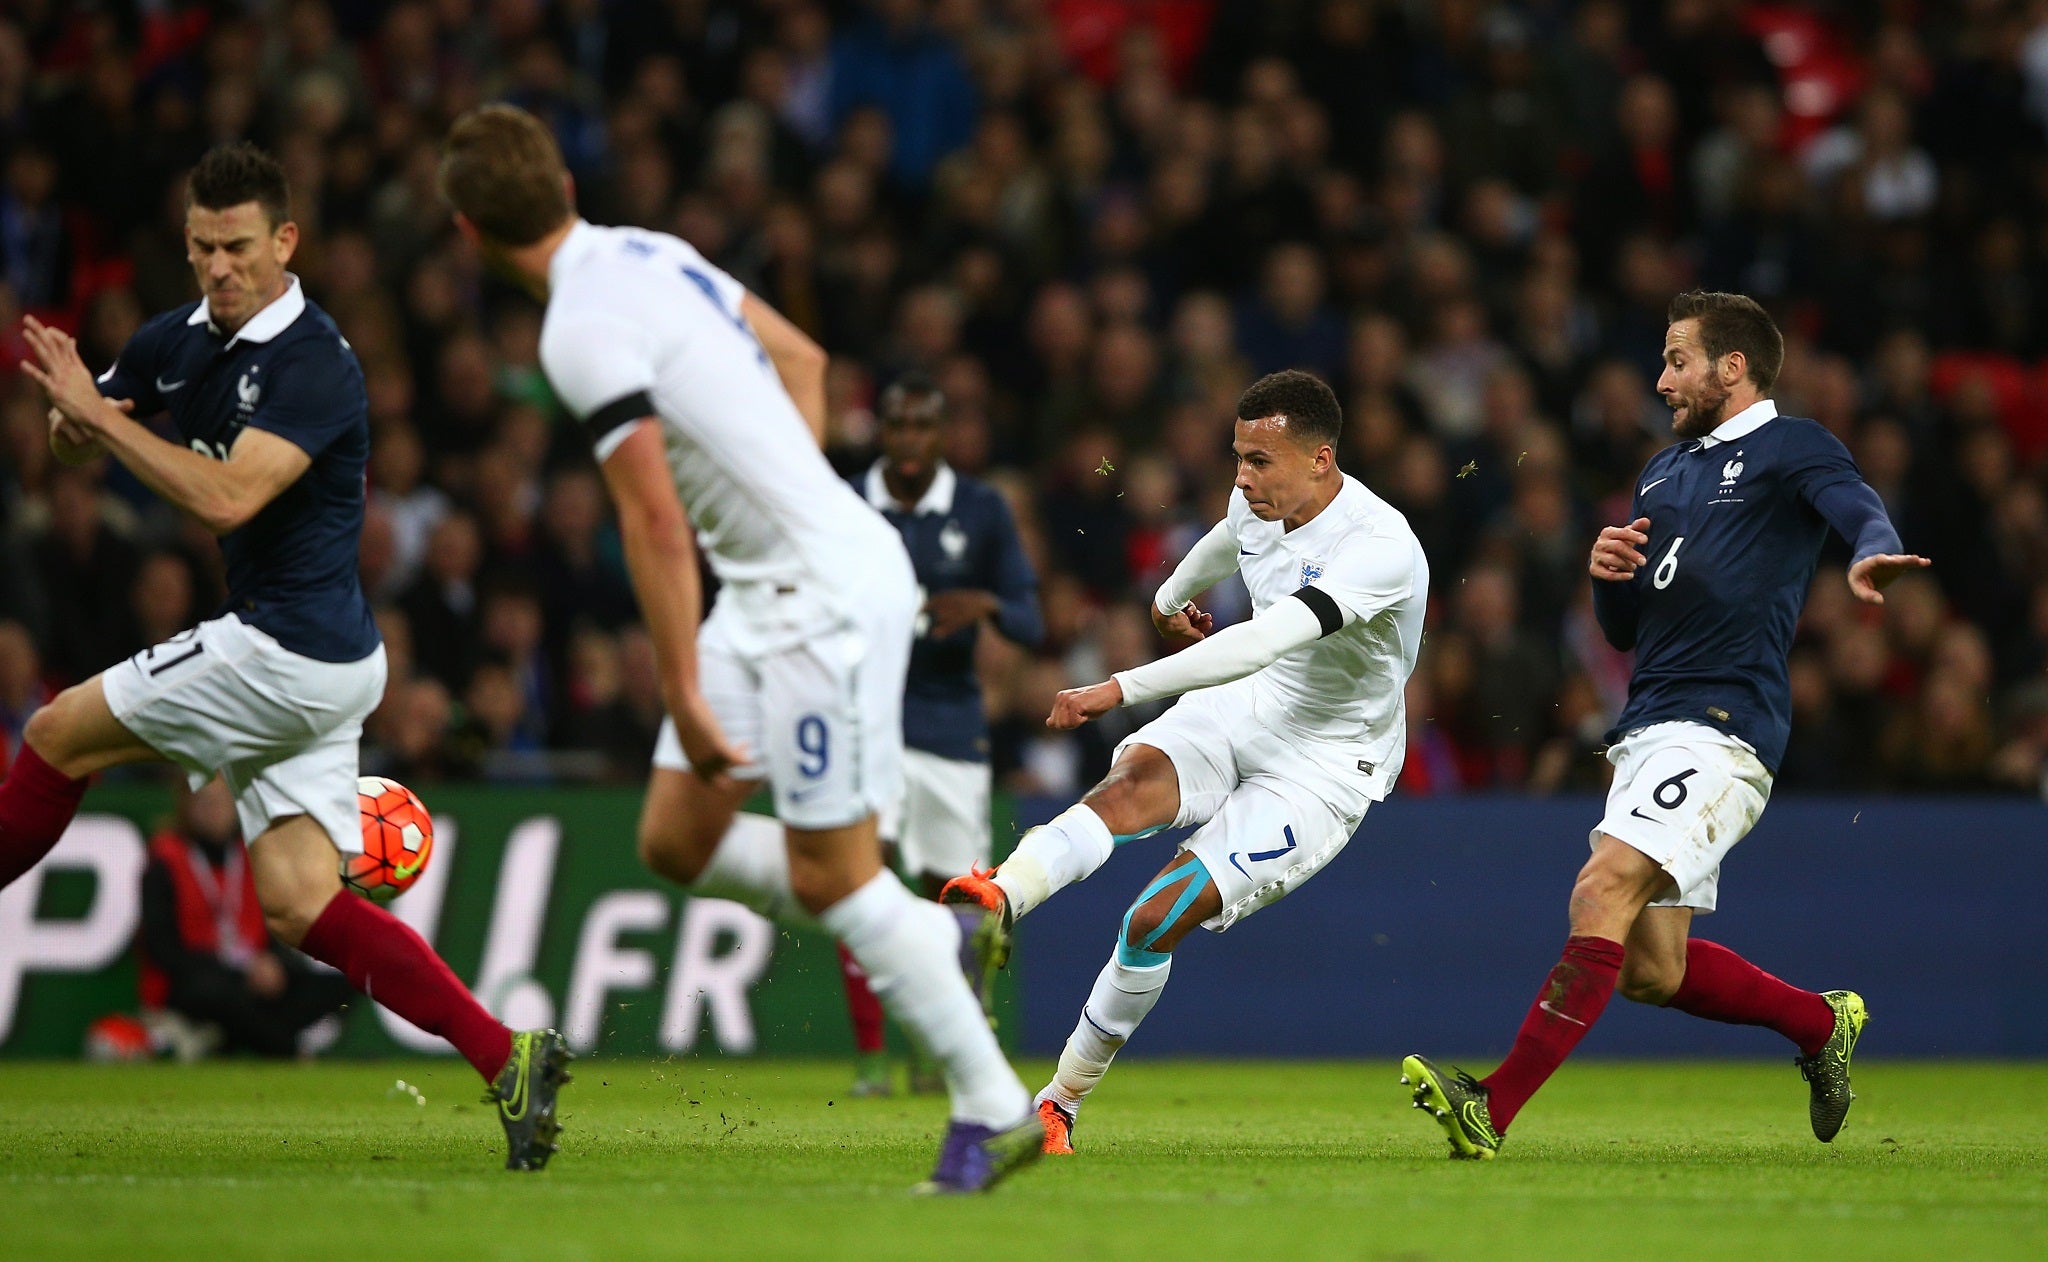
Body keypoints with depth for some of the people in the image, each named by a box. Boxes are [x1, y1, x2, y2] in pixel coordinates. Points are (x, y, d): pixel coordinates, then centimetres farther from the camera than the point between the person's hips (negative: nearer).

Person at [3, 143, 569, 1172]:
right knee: (301, 909, 1)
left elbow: (226, 498, -29)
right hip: (305, 659, 9)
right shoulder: (182, 340, 9)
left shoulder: (315, 368, -17)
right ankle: (504, 1057, -5)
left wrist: (100, 415, -27)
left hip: (292, 651, -9)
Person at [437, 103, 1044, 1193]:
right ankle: (923, 937, 19)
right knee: (675, 839, 10)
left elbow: (655, 523, -23)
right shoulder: (645, 253, 8)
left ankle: (994, 1109, 2)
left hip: (828, 594, -9)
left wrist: (684, 696, -19)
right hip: (767, 586, 9)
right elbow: (800, 357, 19)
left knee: (827, 875, -5)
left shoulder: (583, 332, -20)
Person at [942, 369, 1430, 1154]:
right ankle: (1000, 899, -54)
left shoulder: (1380, 547, -27)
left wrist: (1121, 689, -43)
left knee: (1155, 921, -18)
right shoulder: (1261, 505, -2)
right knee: (1136, 780, -30)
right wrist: (1171, 597, 46)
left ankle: (1062, 1101, -3)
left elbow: (1261, 643, -39)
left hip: (1328, 763, -6)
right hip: (1249, 708, 6)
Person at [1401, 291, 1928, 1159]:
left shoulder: (1790, 448, 1)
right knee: (1651, 970, 6)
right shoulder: (1665, 472, 24)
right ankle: (1820, 1022, 29)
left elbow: (1862, 512, -21)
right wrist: (1608, 572, 3)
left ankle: (1494, 1109, -30)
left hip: (1721, 726, -9)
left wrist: (1872, 556, -45)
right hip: (1649, 729, 9)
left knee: (1603, 889, -24)